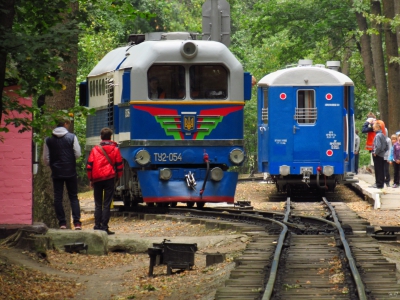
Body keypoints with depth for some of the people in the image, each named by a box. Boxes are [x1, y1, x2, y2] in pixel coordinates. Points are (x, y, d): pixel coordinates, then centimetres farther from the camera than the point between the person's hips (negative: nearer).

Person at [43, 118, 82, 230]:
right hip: (70, 172, -1)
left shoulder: (49, 140, 2)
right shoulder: (72, 137, -5)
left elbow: (45, 158, 4)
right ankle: (77, 222, -4)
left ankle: (62, 222, 2)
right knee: (73, 197, 5)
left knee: (58, 198, 6)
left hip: (56, 173, 1)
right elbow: (77, 154, -5)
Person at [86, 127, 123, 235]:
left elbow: (89, 165, 1)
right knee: (107, 204, 0)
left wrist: (91, 179, 10)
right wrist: (118, 177, 16)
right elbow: (119, 165, 2)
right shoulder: (115, 149, 2)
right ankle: (104, 227, -6)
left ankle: (97, 226, 6)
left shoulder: (95, 149, 3)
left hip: (97, 179, 1)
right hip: (109, 178, -1)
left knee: (98, 204, 10)